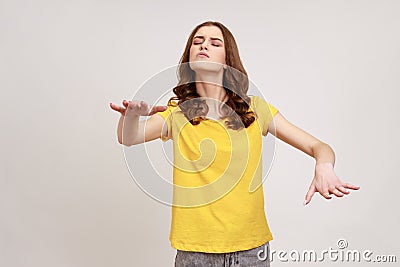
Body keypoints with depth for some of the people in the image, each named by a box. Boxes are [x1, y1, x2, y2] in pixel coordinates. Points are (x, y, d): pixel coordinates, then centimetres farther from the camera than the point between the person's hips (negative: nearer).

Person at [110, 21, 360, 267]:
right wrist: (131, 114, -40)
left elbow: (319, 146, -3)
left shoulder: (255, 109, -2)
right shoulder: (177, 113, -2)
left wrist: (323, 168, -24)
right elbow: (128, 138, -19)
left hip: (252, 247, 1)